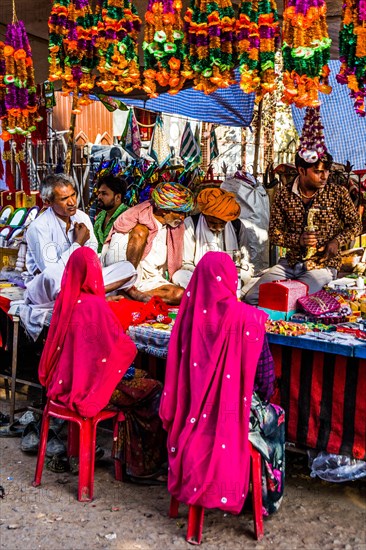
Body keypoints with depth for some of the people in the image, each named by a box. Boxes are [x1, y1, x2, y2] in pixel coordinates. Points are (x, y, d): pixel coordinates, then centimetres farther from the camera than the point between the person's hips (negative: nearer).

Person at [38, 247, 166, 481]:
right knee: (154, 391, 4)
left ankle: (125, 453, 25)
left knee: (140, 377, 20)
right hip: (91, 386, -8)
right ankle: (142, 463, 15)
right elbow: (126, 348, -18)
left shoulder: (65, 300, 0)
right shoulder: (95, 305, -23)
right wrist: (127, 341, 3)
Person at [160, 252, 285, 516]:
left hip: (194, 413, 4)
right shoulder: (247, 317, -18)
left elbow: (178, 365, 1)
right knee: (275, 418, 28)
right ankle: (268, 498, 34)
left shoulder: (189, 313, -8)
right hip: (235, 411, -4)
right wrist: (264, 396, 10)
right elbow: (264, 371, -10)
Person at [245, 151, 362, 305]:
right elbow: (274, 233, 3)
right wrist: (298, 240, -16)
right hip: (290, 262, 3)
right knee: (251, 298, -12)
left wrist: (337, 241, -13)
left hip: (323, 265, -2)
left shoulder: (338, 193, -4)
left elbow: (355, 225, 7)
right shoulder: (283, 194, -1)